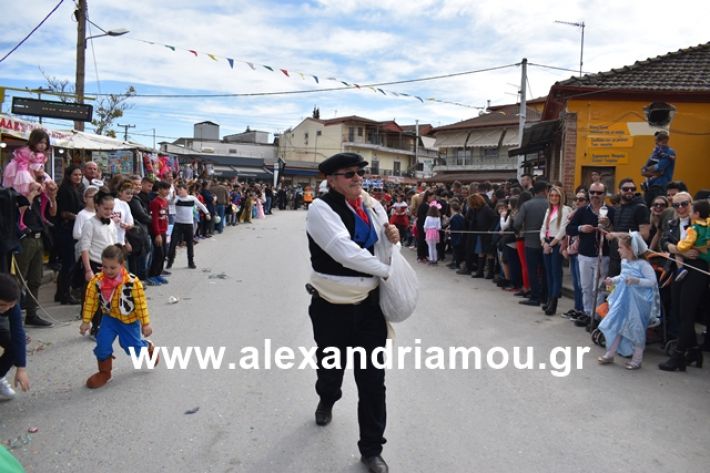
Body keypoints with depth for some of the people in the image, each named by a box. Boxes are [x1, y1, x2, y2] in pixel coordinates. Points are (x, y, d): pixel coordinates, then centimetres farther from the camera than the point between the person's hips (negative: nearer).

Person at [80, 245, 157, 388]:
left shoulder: (132, 282, -26)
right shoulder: (97, 281, -17)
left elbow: (141, 304, -19)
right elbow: (90, 302, -5)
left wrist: (145, 324, -14)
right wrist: (86, 321, -3)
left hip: (129, 319, -3)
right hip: (109, 318, 3)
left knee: (133, 347, 7)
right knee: (102, 344, -9)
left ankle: (149, 347, 44)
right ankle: (104, 373, 15)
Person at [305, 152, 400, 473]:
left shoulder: (372, 206, 2)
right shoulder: (321, 209, -15)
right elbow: (346, 252, -28)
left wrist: (391, 238, -9)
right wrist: (385, 270, -19)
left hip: (369, 305, 3)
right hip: (332, 308, -3)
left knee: (372, 380, 5)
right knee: (331, 368, 22)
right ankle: (327, 401, 59)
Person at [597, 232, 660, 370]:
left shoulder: (642, 264, -17)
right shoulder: (624, 262, 5)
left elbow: (653, 281, -17)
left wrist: (637, 281, -29)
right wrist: (613, 280, 6)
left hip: (637, 303, -7)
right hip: (623, 300, 7)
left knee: (636, 330, 6)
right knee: (616, 325, 10)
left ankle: (637, 359, 22)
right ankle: (610, 354, 23)